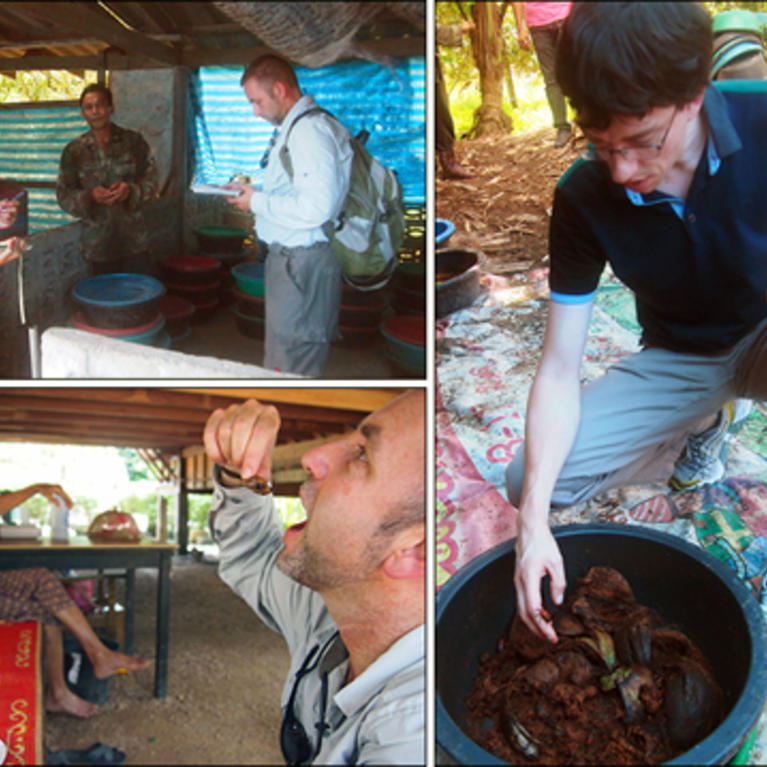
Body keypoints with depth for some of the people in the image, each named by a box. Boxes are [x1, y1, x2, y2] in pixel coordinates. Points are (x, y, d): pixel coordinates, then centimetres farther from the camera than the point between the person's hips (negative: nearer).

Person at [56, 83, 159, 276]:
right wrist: (90, 196, -19)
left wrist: (131, 190, -19)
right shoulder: (74, 151, 2)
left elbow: (152, 179, 2)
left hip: (134, 241, 0)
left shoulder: (134, 141, 2)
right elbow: (63, 195, 1)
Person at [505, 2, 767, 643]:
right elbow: (560, 369, -17)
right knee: (529, 479, -12)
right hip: (678, 361, 4)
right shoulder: (586, 199, -19)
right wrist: (535, 519, -28)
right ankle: (705, 422, 12)